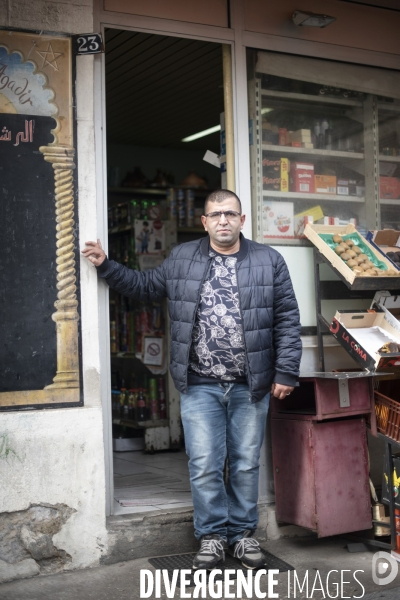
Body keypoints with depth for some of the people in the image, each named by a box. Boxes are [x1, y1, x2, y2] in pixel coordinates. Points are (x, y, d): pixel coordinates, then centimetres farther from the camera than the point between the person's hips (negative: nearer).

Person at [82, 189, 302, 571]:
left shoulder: (269, 262, 2)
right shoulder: (181, 260, 6)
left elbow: (287, 319, 1)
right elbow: (144, 287, 19)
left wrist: (285, 372, -3)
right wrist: (106, 266, 11)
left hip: (250, 386, 0)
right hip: (200, 386, 0)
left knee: (245, 465, 9)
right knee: (204, 466, 0)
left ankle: (243, 533, 24)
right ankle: (212, 536, 17)